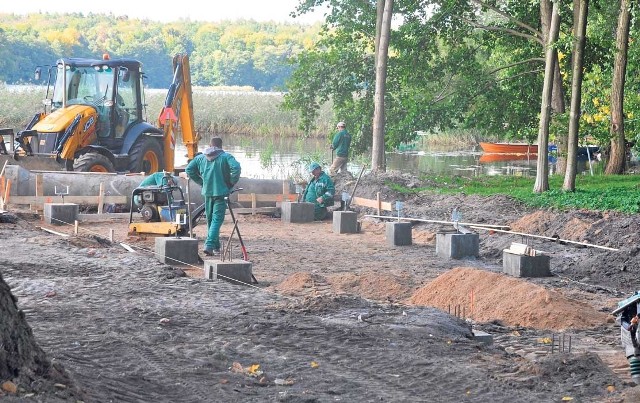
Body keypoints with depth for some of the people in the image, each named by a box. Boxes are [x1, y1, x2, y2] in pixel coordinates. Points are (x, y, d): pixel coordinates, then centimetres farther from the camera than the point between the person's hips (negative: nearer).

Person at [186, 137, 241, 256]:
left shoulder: (201, 157, 8)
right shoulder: (226, 157, -5)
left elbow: (189, 169, 8)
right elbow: (236, 168, -20)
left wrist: (201, 182, 12)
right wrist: (231, 183, -6)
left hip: (207, 192, 4)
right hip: (221, 192, -4)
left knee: (210, 220, 16)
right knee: (217, 220, -6)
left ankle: (216, 247, 22)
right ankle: (209, 246, -21)